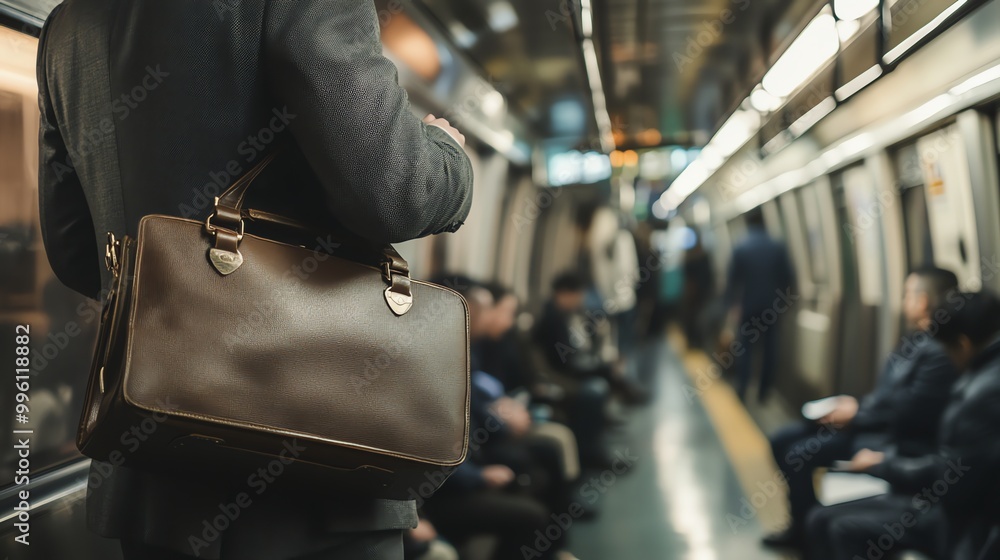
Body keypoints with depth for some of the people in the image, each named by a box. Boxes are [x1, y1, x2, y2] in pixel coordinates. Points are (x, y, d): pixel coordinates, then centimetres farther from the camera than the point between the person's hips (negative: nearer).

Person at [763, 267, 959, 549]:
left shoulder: (940, 352, -22)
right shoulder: (913, 340, 9)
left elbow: (907, 415, -23)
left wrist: (855, 414, -13)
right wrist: (856, 404, -1)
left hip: (897, 441, -10)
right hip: (874, 424, 10)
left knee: (798, 455, -18)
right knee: (782, 440, 4)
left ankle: (808, 530, 4)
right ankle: (804, 521, 16)